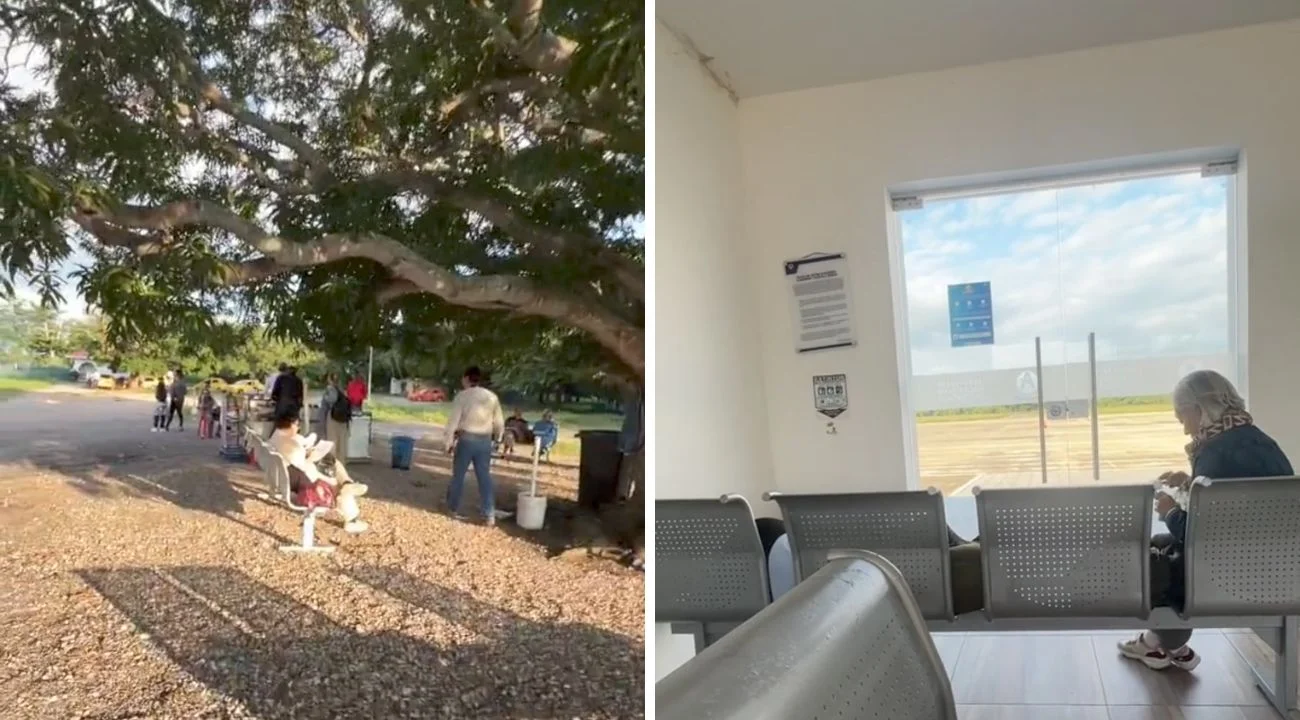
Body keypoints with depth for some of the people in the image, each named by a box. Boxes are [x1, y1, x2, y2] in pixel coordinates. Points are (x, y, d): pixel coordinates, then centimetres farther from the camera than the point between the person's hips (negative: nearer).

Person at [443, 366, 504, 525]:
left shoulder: (463, 395, -6)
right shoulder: (492, 397, 6)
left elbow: (453, 420, -9)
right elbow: (499, 423, 10)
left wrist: (449, 442, -3)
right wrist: (497, 439, 25)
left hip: (466, 439, -3)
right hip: (485, 441, 4)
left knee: (458, 475, 11)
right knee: (485, 477, 6)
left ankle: (453, 509, 21)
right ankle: (489, 516, 2)